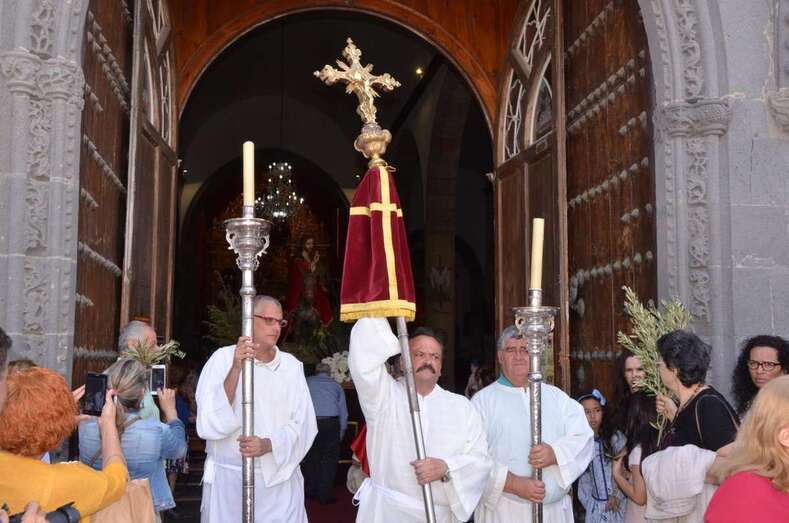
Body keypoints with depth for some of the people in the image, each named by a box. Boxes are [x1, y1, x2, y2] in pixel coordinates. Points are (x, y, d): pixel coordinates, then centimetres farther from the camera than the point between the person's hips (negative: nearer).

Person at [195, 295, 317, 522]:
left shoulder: (292, 366, 3)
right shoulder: (223, 359, -5)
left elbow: (303, 425, -1)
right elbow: (208, 424, -13)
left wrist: (268, 445, -19)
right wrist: (236, 369, -22)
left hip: (280, 479, 2)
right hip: (228, 478, -2)